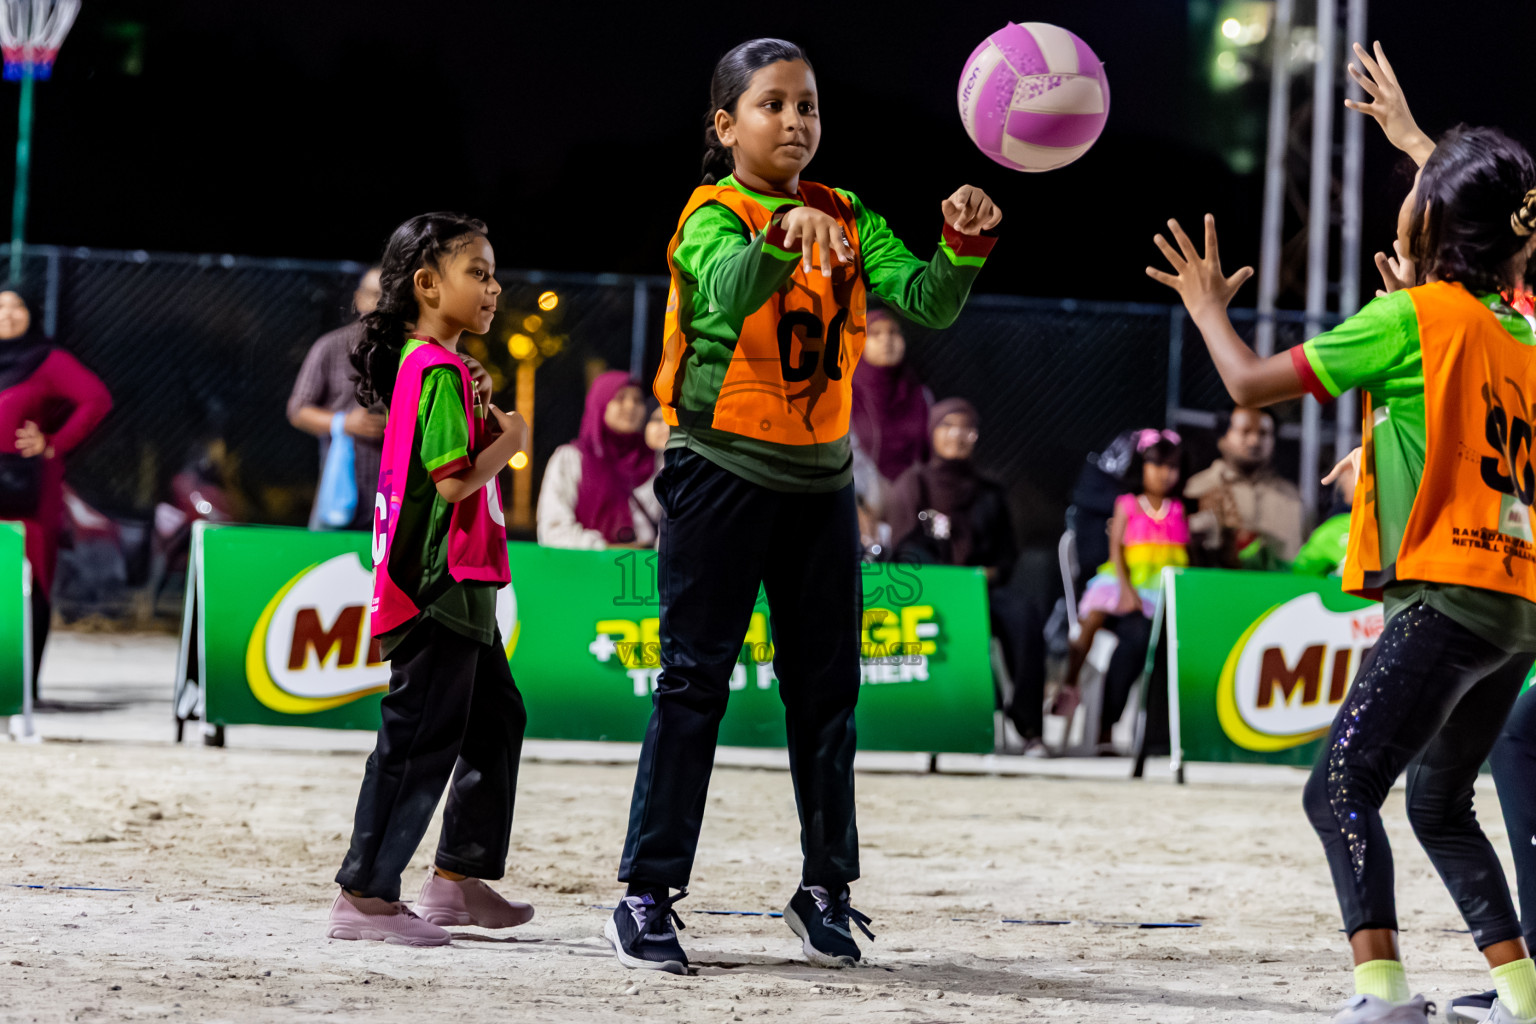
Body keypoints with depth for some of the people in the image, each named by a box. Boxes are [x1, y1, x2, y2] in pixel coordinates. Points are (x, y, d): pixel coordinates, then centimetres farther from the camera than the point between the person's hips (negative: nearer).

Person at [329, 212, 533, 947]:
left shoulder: (423, 366, 16)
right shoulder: (440, 372, -15)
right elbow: (453, 480, -21)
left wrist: (477, 413, 7)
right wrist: (508, 441, -5)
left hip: (460, 587, 11)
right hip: (436, 585, -11)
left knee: (495, 716, 17)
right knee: (420, 739, -8)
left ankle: (459, 877, 22)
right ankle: (365, 896, -6)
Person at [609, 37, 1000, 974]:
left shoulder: (848, 219, 6)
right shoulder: (713, 216, -10)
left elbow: (927, 302, -5)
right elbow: (727, 290, -33)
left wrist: (964, 247, -26)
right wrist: (786, 236, -53)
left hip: (819, 478, 5)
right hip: (722, 470, -5)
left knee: (827, 685, 8)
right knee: (695, 679, -6)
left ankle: (828, 887, 18)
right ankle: (649, 893, -3)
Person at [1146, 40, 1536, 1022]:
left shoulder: (1413, 315, -7)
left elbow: (1253, 383, -5)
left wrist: (1209, 307, 14)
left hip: (1447, 594, -8)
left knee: (1341, 791, -11)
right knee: (1442, 806, 20)